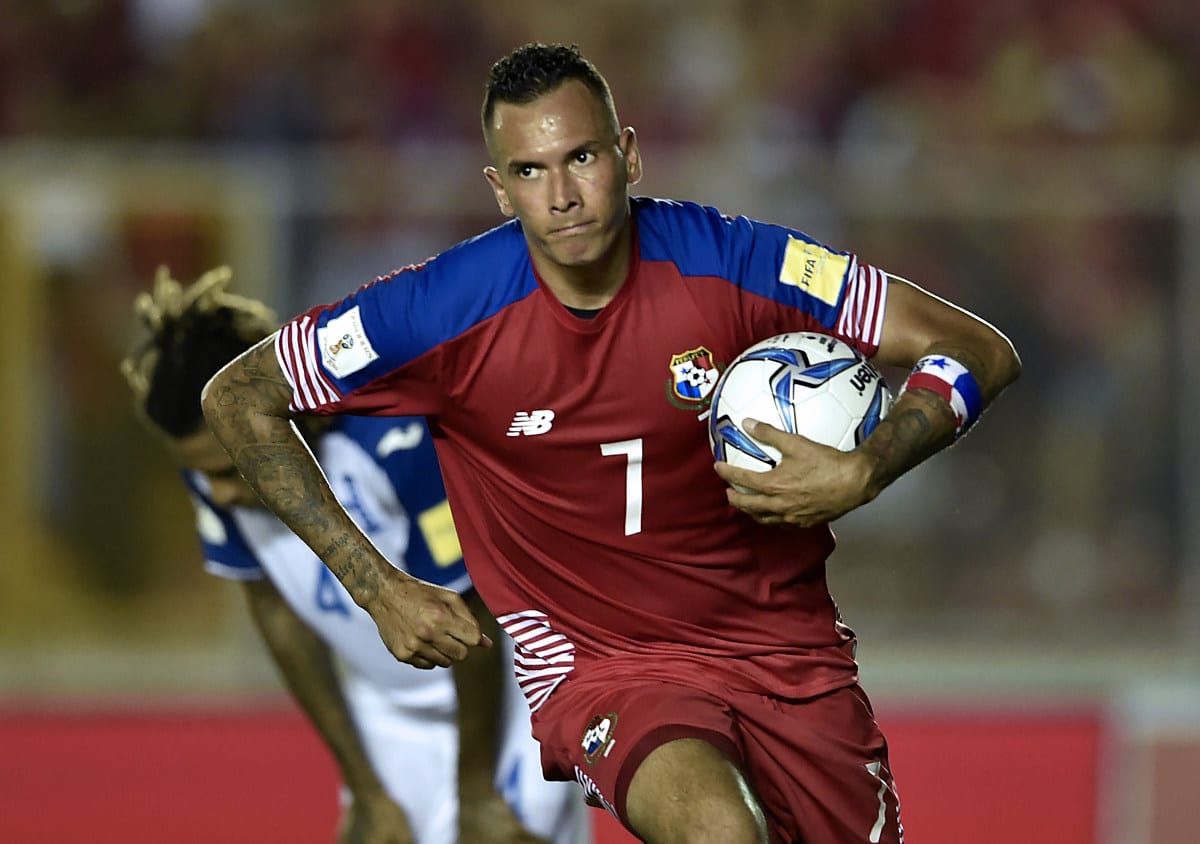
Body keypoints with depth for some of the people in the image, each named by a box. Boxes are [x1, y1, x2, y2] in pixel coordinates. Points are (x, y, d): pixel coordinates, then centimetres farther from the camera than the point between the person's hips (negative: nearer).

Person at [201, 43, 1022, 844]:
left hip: (790, 656, 3)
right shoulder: (449, 308, -13)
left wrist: (861, 474, -25)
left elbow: (980, 351, -7)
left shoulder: (724, 259, -12)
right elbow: (238, 398, 0)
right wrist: (379, 588, -3)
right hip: (603, 672, -3)